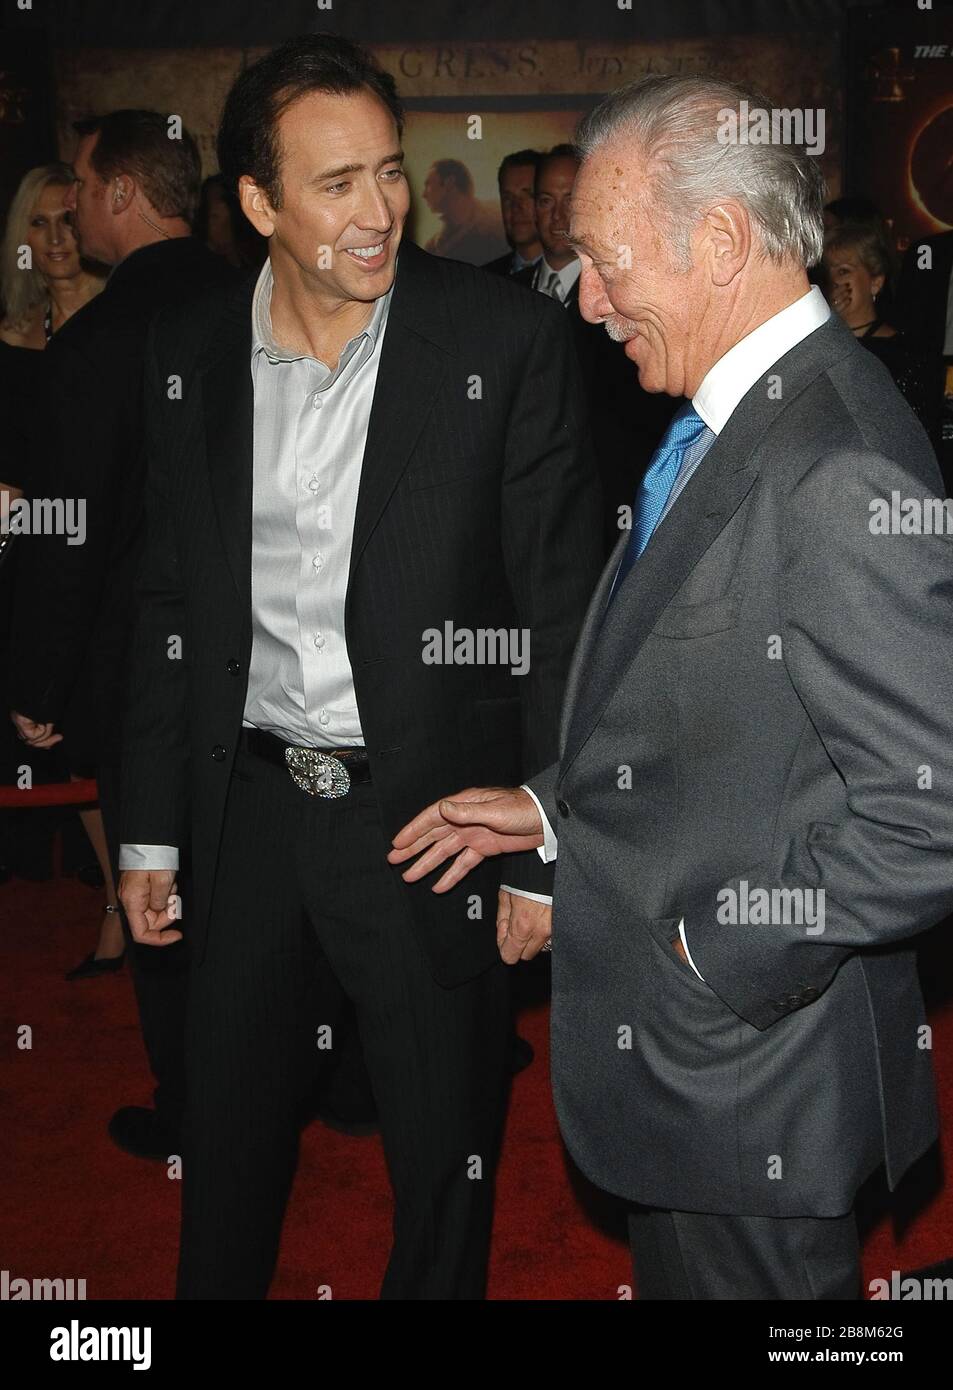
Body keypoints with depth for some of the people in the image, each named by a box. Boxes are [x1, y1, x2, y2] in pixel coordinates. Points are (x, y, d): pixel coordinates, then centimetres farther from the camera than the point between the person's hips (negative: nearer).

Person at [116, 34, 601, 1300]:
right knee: (228, 1165, 20)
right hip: (250, 817, 4)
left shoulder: (508, 342, -10)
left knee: (445, 1178, 13)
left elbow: (563, 612, -8)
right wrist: (151, 828, 9)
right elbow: (171, 604, 9)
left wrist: (548, 852, -10)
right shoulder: (190, 354, 2)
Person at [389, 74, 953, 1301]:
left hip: (751, 1075, -9)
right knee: (672, 1273, 25)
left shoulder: (840, 472, -26)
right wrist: (557, 806, 8)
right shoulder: (727, 422, 6)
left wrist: (720, 952, -19)